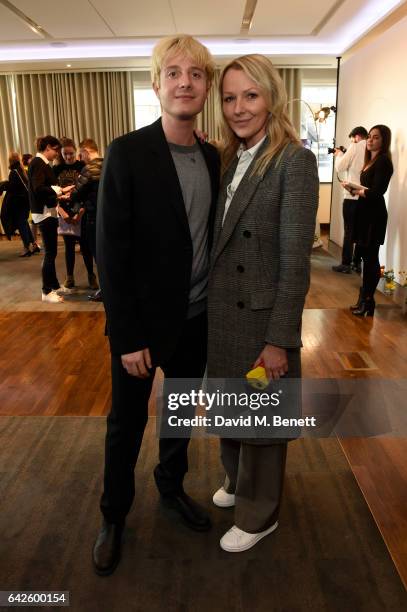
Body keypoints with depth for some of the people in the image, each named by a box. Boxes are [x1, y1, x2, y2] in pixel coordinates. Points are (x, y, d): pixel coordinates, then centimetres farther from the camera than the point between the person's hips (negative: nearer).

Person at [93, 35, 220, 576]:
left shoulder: (213, 159, 4)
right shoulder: (127, 153, -13)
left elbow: (211, 238, 9)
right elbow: (110, 251, -15)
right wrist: (127, 337, -17)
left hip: (197, 320, 5)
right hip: (144, 323, -5)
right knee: (127, 424, 12)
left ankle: (172, 486, 46)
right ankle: (114, 516, 35)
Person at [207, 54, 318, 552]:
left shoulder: (294, 161, -14)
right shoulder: (230, 160, 8)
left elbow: (295, 260, -17)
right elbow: (219, 243, 8)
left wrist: (278, 339, -17)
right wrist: (207, 308, 7)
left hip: (261, 317, -7)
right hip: (221, 314, 7)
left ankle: (259, 515, 36)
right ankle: (237, 482, 49)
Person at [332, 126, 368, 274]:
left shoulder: (355, 148, -6)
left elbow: (340, 168, -8)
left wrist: (339, 155, 10)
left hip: (352, 196, -5)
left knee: (349, 231, 0)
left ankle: (346, 264, 3)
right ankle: (357, 263, 15)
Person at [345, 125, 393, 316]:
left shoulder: (383, 161, -10)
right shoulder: (370, 160, 16)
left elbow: (375, 192, -18)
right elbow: (366, 188, 11)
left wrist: (355, 190, -6)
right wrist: (354, 189, -6)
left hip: (374, 213, -8)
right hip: (364, 211, 8)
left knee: (371, 257, -3)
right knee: (365, 254, 11)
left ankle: (368, 300, 6)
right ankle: (365, 296, 21)